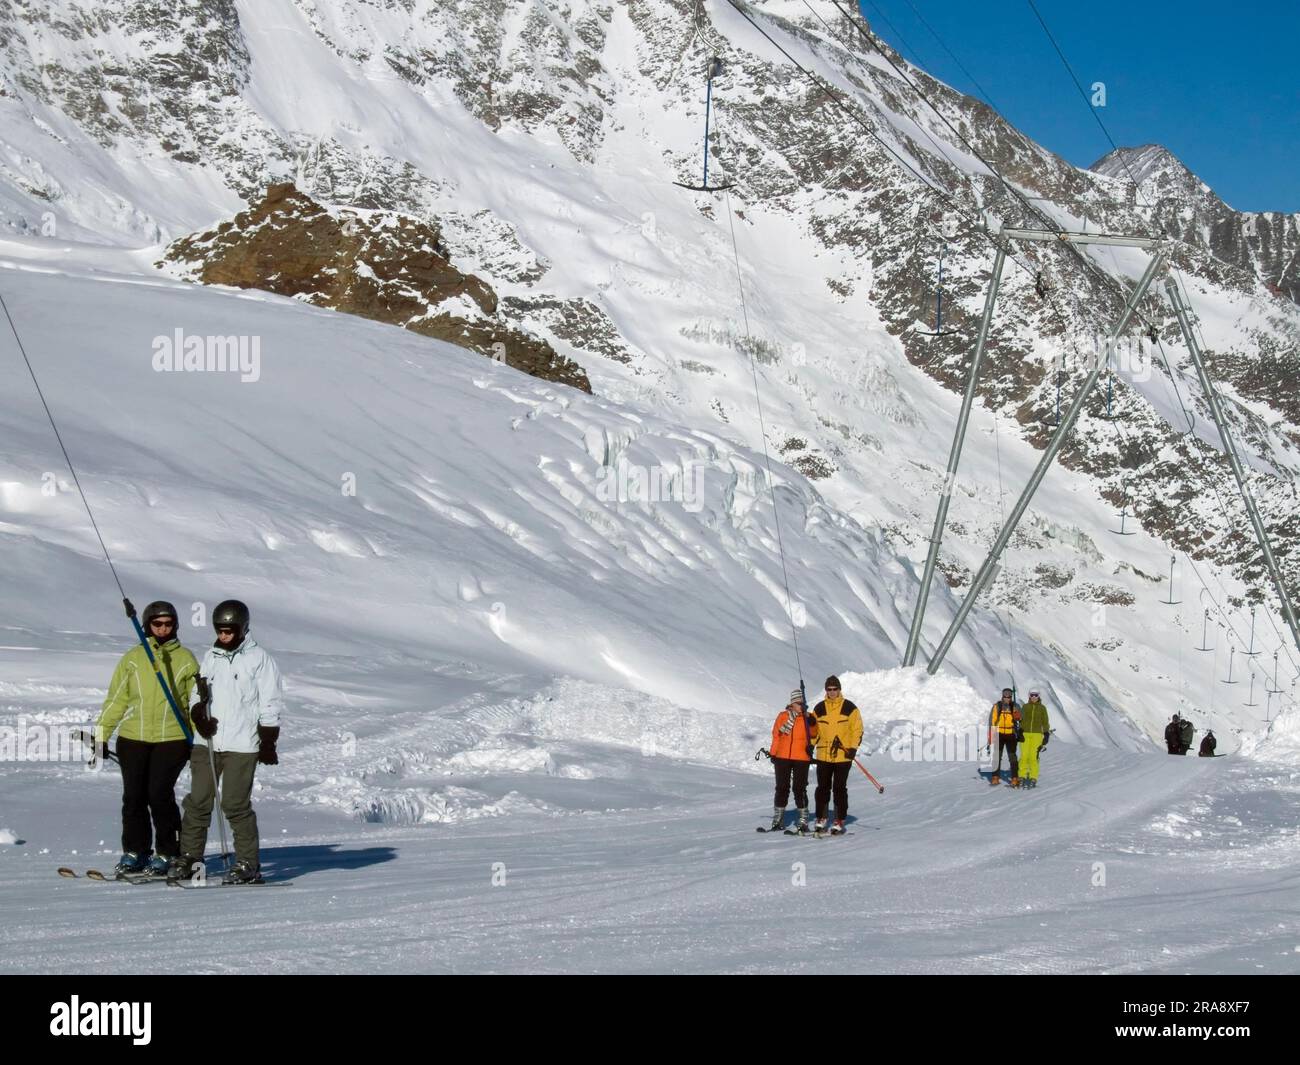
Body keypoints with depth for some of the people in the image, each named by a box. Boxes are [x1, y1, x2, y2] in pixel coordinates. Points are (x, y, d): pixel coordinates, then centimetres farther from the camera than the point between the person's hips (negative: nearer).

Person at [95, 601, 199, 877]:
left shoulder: (185, 660, 6)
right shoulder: (132, 659, 6)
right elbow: (116, 699, 9)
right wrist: (101, 734, 5)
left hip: (172, 738, -2)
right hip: (133, 738, 2)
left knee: (159, 794, -9)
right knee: (133, 796, 2)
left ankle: (167, 853, 4)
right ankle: (134, 852, 16)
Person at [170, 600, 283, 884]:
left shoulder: (259, 660, -2)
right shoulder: (211, 657, 13)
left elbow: (270, 706, -2)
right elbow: (198, 694, 17)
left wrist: (268, 743, -7)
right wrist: (199, 713, -5)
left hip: (241, 745, -5)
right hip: (207, 742, 5)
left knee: (236, 805, -6)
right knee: (198, 801, 4)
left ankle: (249, 864, 2)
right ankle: (189, 857, 13)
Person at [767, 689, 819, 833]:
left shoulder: (808, 718, 3)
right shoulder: (783, 716, 4)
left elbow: (813, 735, -3)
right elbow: (776, 735, 9)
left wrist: (812, 723, -20)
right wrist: (773, 754, 7)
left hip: (801, 758, -2)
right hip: (783, 757, 2)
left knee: (800, 789, -2)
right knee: (782, 788, 9)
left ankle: (803, 821, 5)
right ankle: (778, 819, 18)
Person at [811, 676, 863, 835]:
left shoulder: (849, 708, 0)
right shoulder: (819, 709, 7)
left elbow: (857, 729, 1)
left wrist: (853, 748, -8)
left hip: (843, 756, -3)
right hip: (823, 756, 3)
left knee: (839, 789, -1)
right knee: (823, 788, 5)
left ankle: (839, 821, 4)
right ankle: (821, 819, 13)